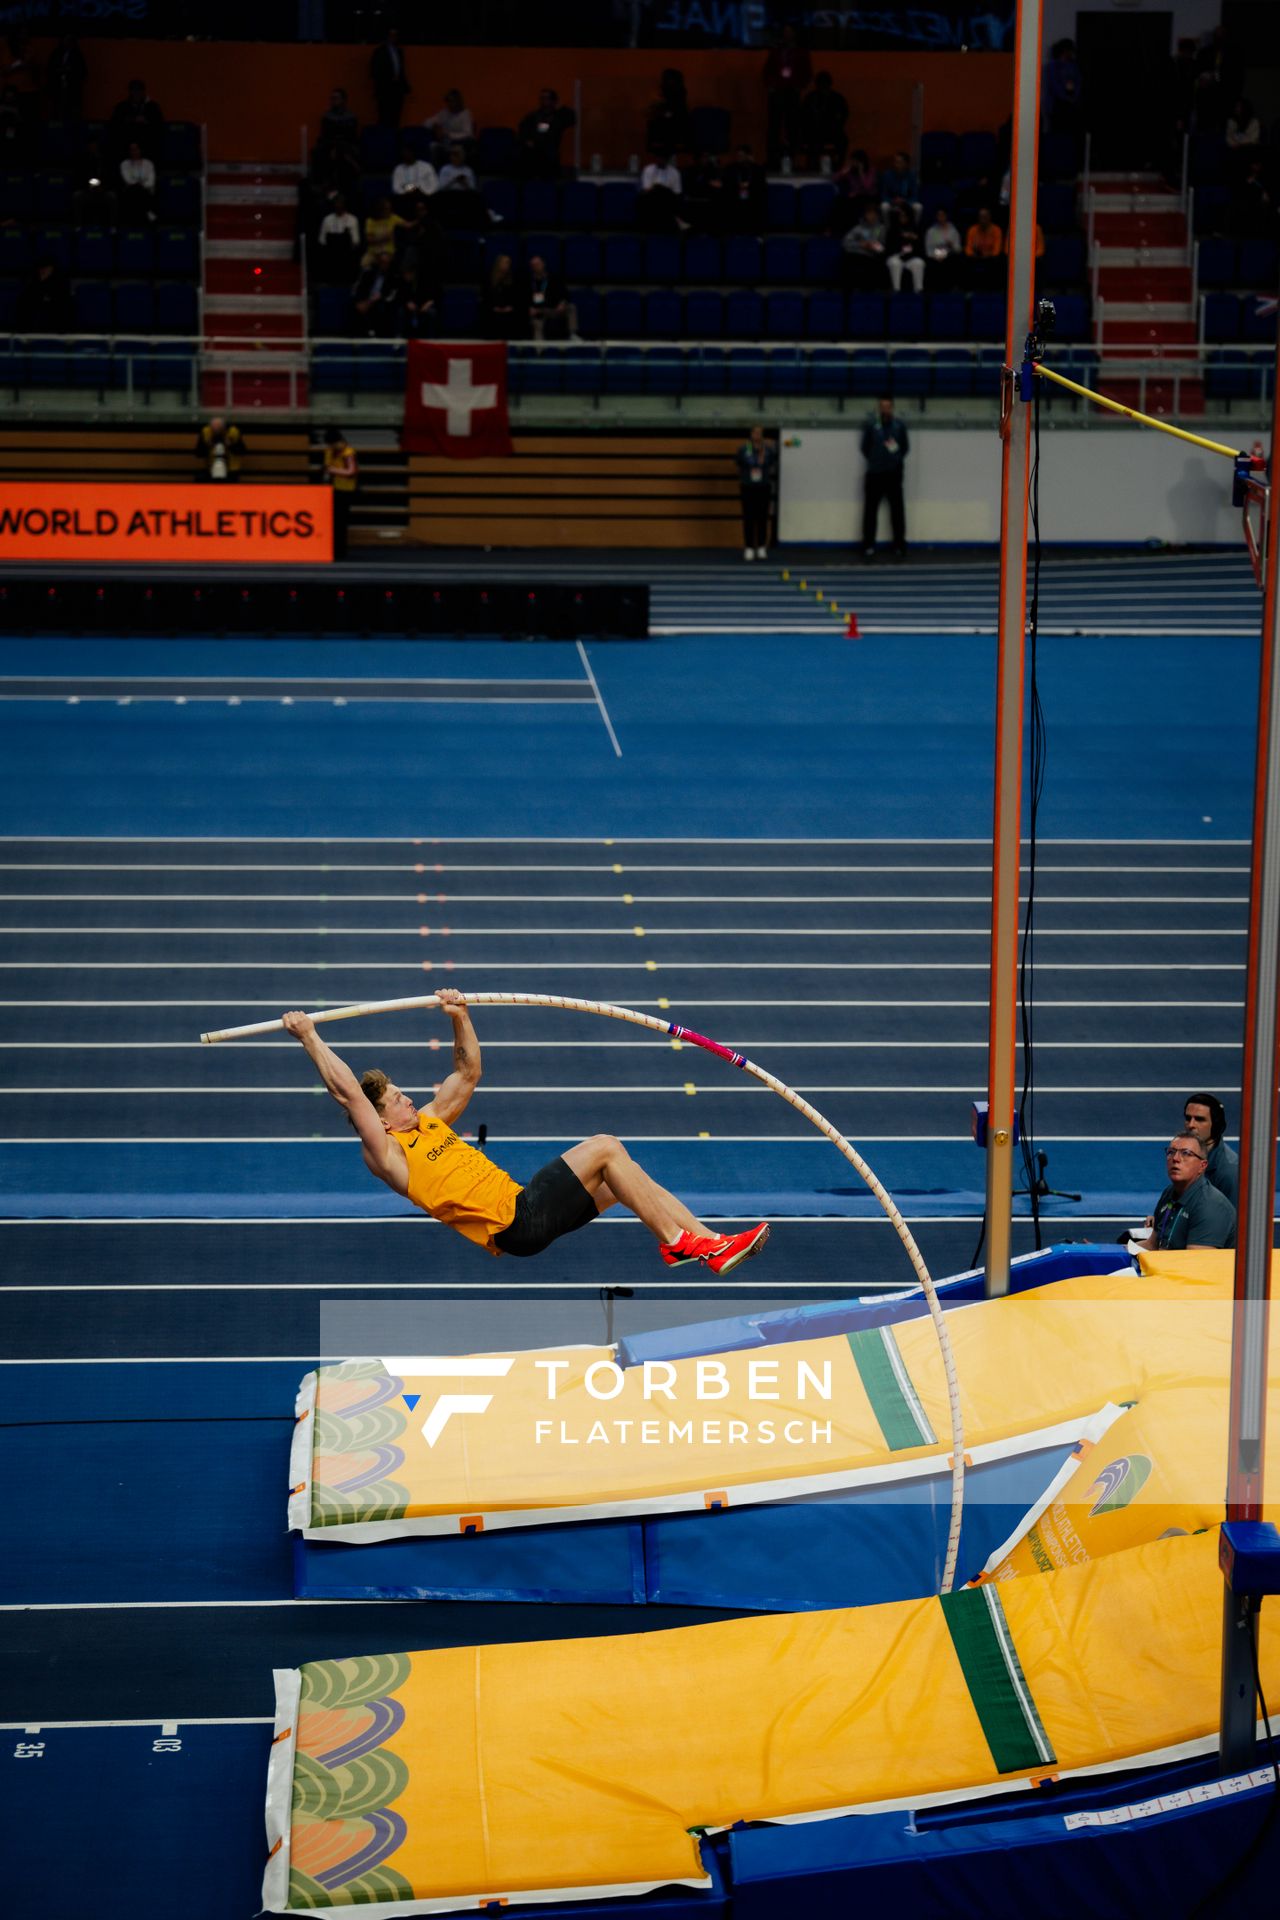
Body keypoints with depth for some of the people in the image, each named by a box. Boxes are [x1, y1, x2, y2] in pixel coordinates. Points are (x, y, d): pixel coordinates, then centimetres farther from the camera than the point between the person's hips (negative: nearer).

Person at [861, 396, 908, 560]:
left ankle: (899, 546, 8)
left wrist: (896, 459, -2)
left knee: (897, 510, 1)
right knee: (870, 510, 0)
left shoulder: (899, 426, 5)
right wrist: (874, 461, 3)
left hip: (894, 474, 1)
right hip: (874, 474, -1)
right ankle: (868, 546, 6)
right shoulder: (871, 426, 1)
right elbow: (865, 447, 5)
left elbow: (905, 447, 9)